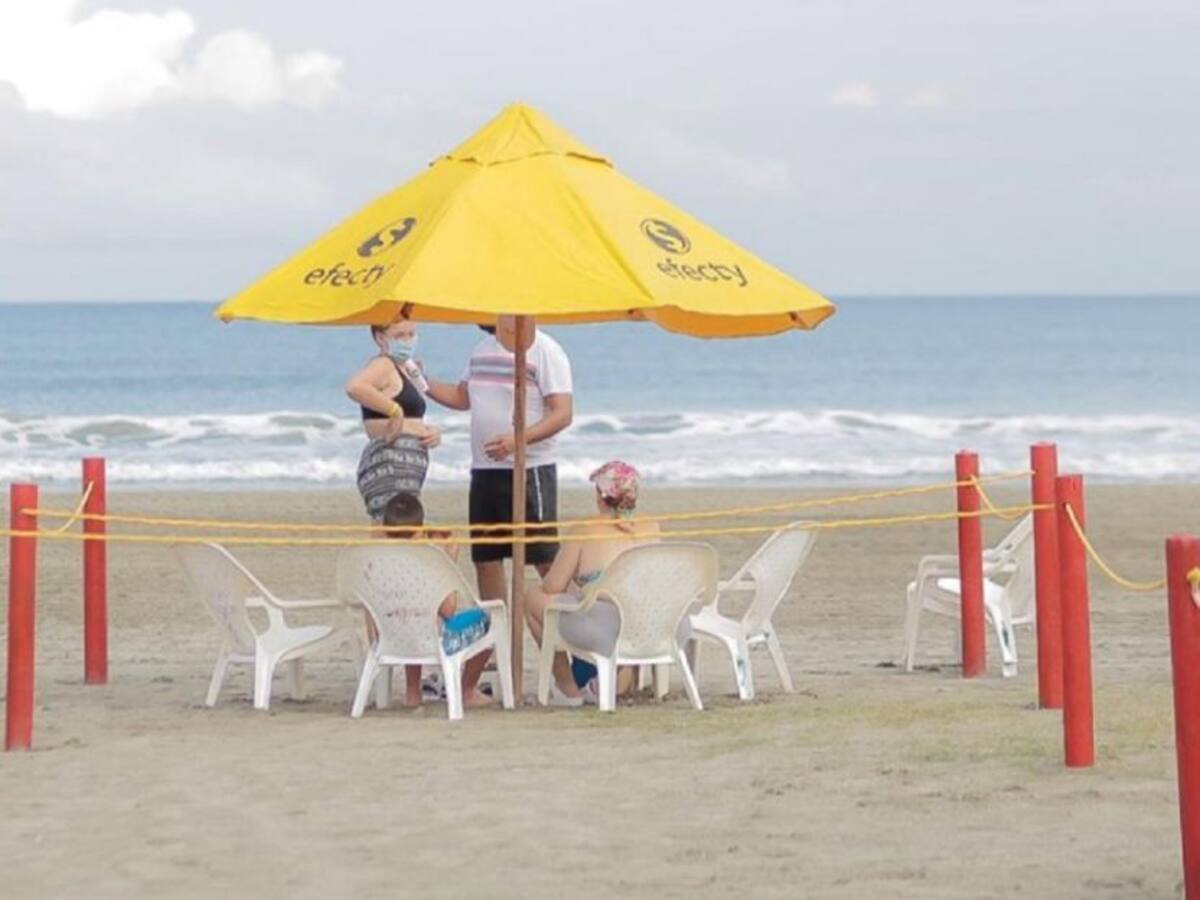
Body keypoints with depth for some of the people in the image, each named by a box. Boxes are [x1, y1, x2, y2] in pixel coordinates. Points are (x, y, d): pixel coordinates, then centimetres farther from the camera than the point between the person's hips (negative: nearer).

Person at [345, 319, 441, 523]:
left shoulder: (405, 370, 22)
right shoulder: (383, 365, -8)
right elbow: (355, 387, -30)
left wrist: (432, 433, 9)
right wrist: (394, 410, -23)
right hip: (390, 461, -10)